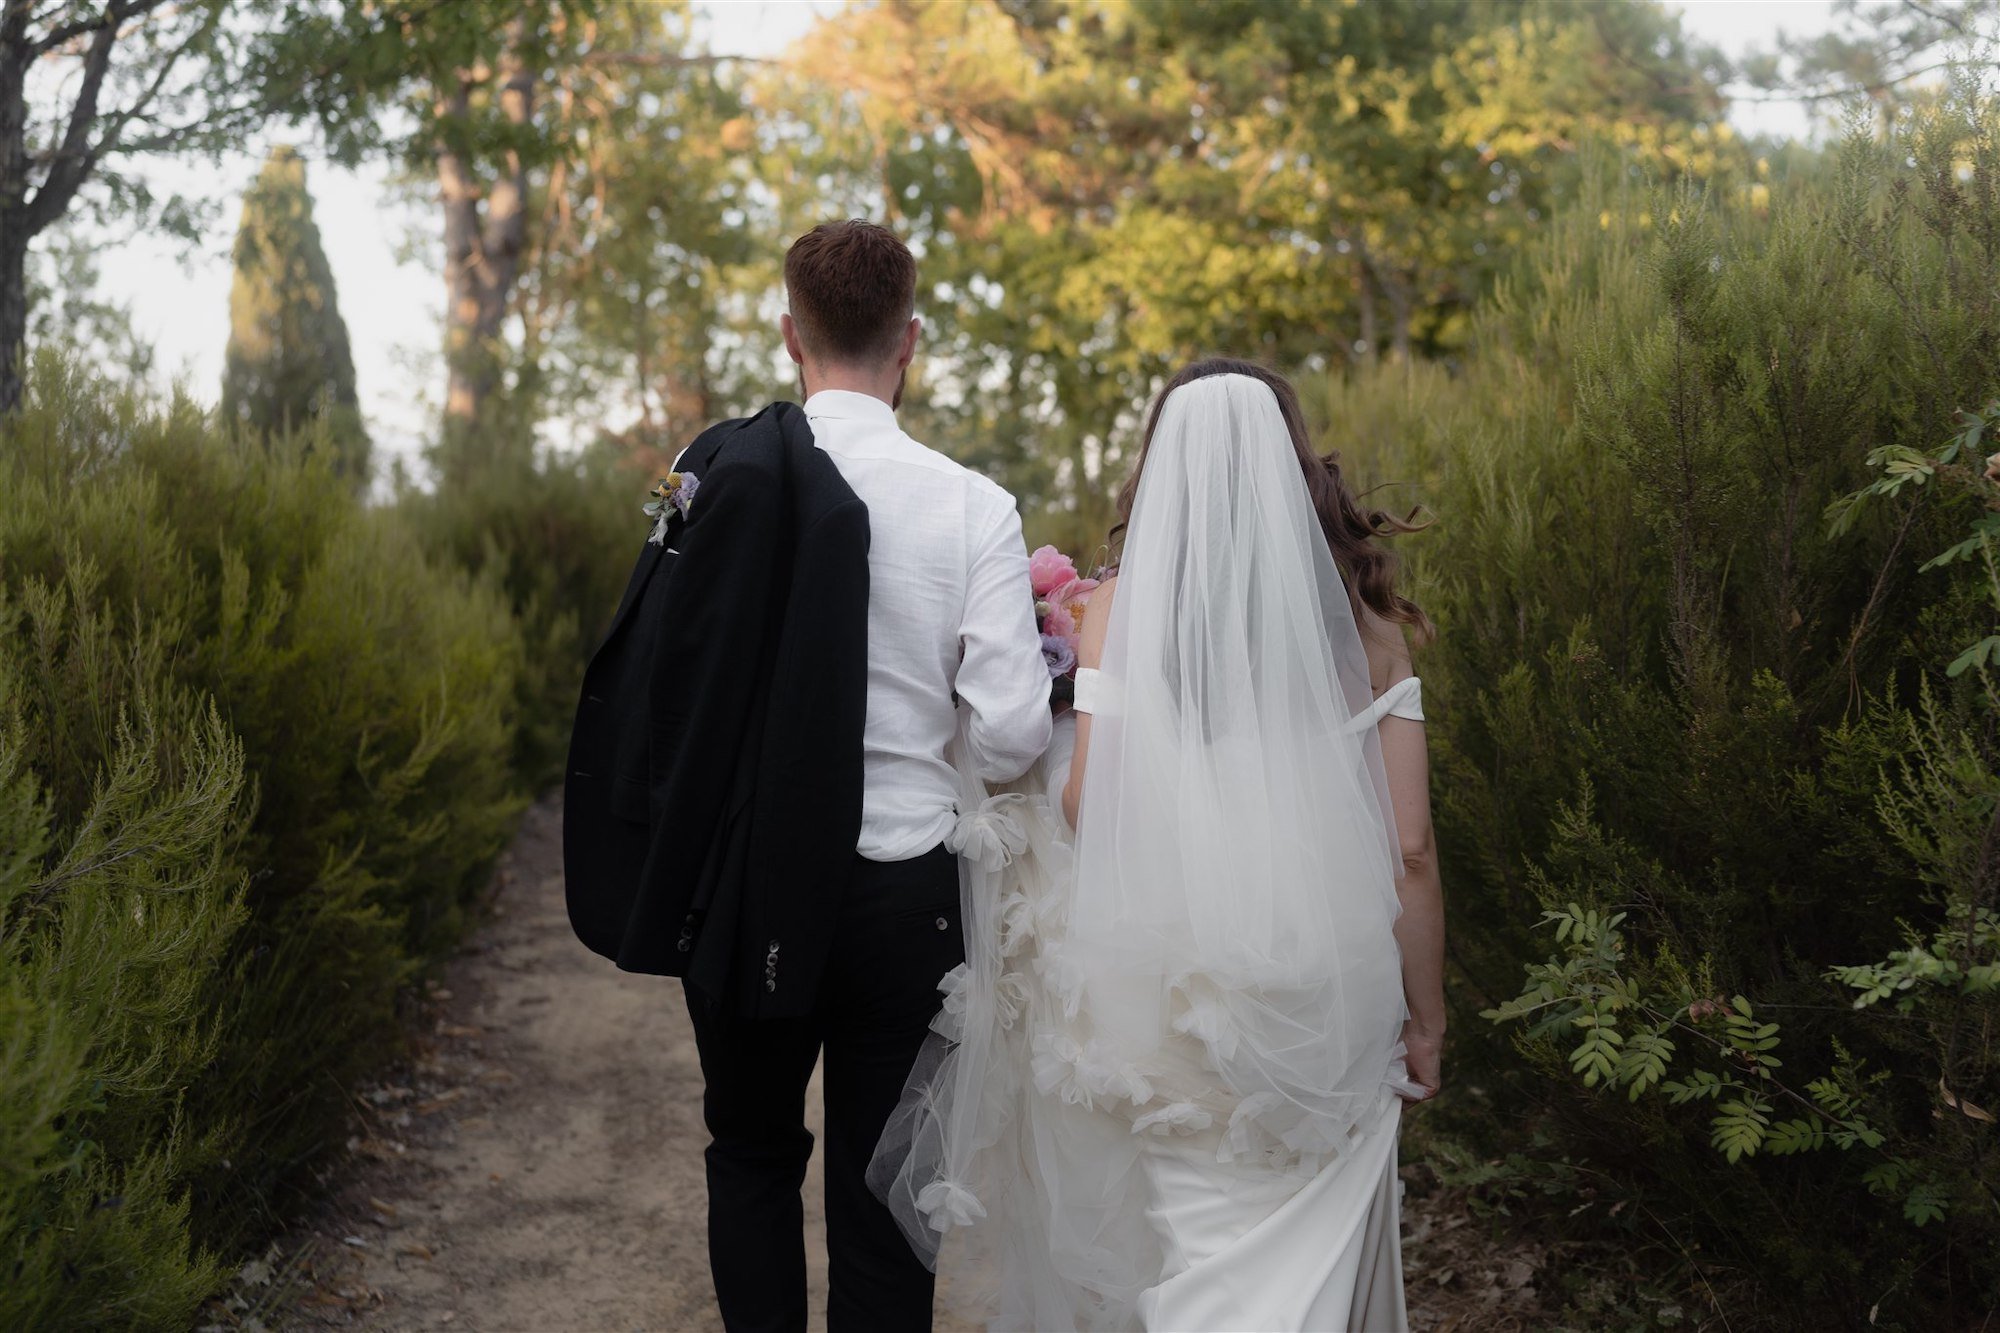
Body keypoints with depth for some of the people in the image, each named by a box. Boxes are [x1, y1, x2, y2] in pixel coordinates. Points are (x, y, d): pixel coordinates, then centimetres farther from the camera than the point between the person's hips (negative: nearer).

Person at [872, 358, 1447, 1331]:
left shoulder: (1121, 603, -3)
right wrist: (1424, 1020, 10)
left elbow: (1088, 803, -12)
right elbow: (1410, 849, -1)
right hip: (1325, 1001, 1)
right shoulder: (1362, 615, 1)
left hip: (1165, 989, -1)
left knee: (1181, 1255, 16)